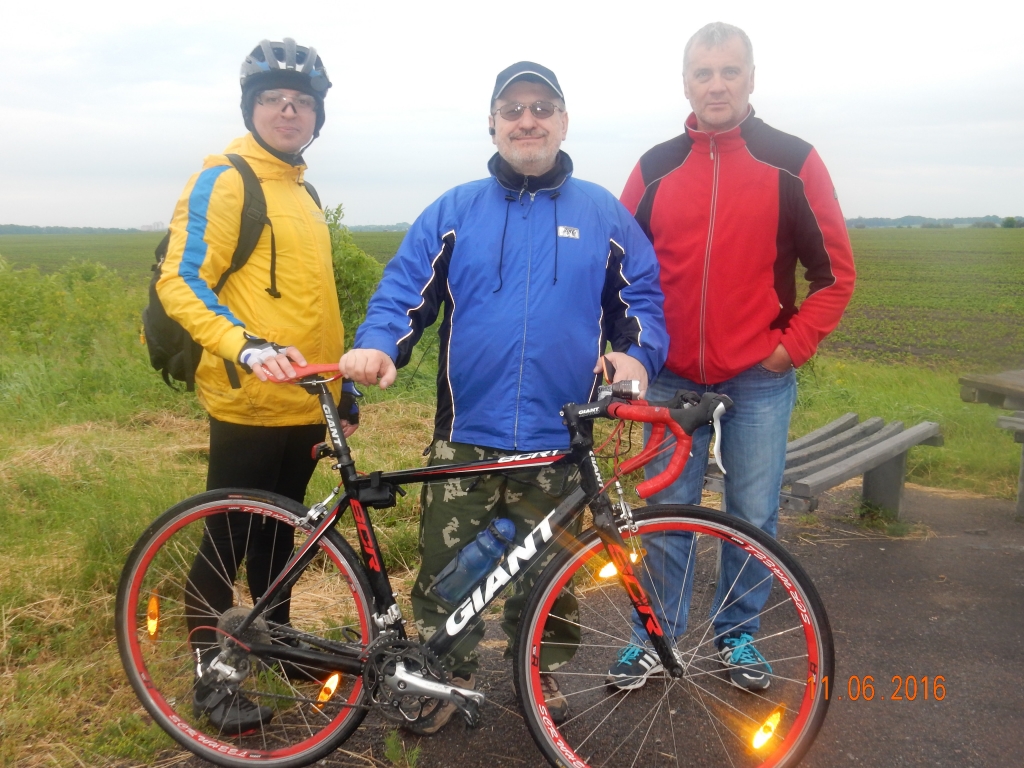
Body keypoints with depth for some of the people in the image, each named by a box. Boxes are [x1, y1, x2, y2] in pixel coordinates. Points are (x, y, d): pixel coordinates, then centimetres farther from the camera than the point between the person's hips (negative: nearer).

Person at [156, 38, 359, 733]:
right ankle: (211, 674, 19)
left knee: (277, 533, 19)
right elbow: (180, 282, -17)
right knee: (228, 541, 4)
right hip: (249, 403, -7)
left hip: (305, 404, 7)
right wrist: (246, 347, -32)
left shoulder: (303, 193, 17)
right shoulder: (225, 180, -8)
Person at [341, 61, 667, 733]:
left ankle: (542, 672, 36)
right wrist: (376, 345, -18)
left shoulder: (603, 214, 8)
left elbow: (642, 298, 8)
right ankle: (448, 674, 28)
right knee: (446, 569, 6)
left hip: (559, 441, 0)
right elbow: (404, 290, 2)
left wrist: (637, 354, -12)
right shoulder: (453, 212, 7)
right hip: (466, 433, 0)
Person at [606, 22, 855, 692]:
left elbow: (835, 269, 1)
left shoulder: (792, 162, -1)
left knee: (754, 514, 7)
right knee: (665, 513, 7)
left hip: (760, 379, -1)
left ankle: (738, 633, 27)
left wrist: (795, 344, -5)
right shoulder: (657, 167, 5)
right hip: (672, 378, 2)